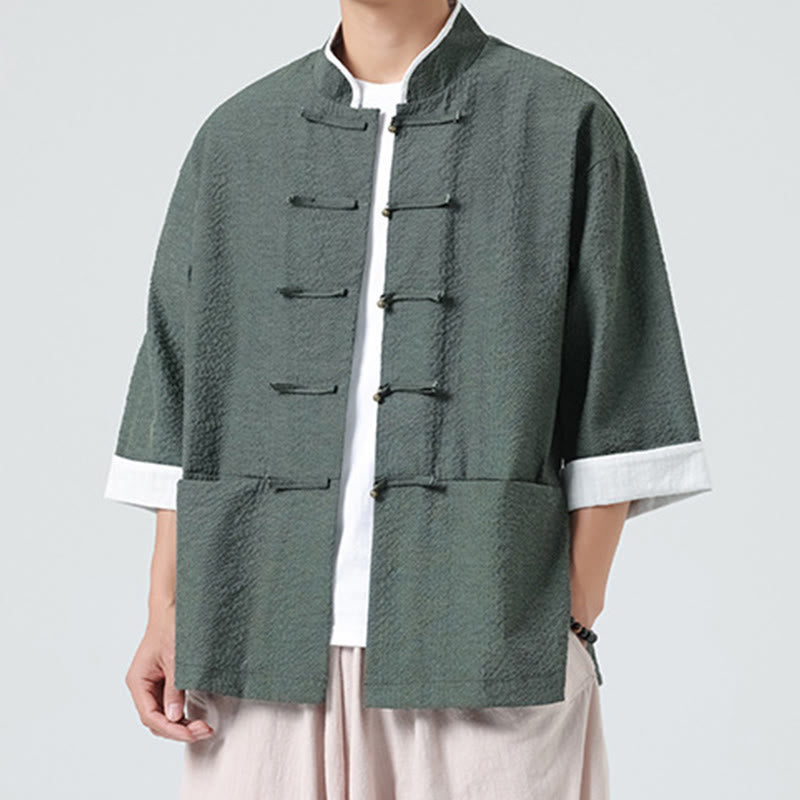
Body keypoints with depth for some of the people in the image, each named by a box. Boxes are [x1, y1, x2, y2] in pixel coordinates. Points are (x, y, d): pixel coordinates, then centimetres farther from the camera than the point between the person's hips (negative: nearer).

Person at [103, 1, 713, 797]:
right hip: (270, 637, 3)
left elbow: (614, 425, -1)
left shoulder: (566, 124, 2)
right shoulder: (235, 136, 11)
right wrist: (167, 612, 6)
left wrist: (574, 621, -6)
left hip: (486, 643, -2)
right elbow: (185, 396, 11)